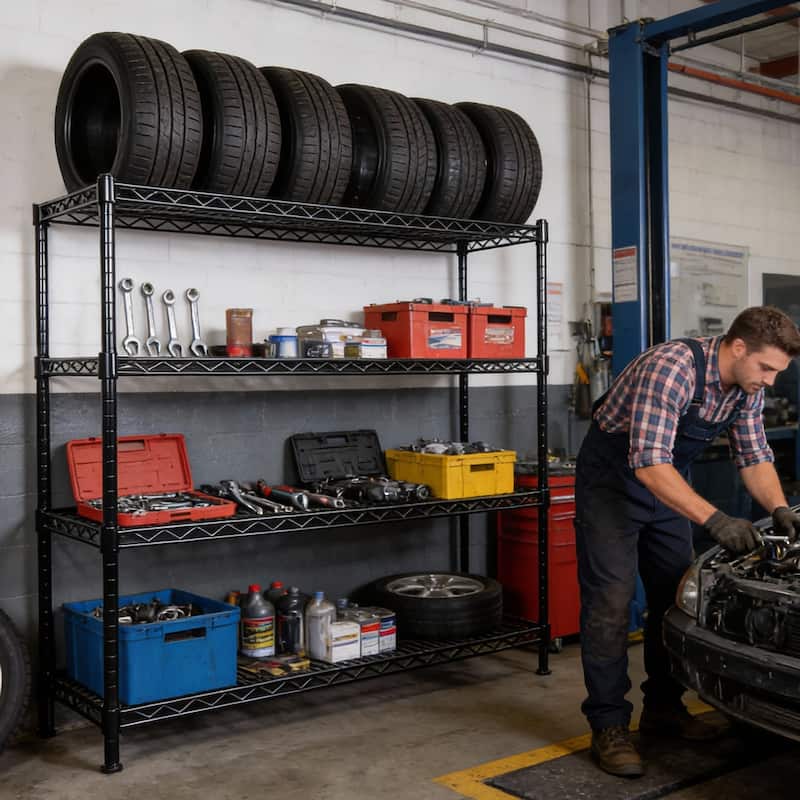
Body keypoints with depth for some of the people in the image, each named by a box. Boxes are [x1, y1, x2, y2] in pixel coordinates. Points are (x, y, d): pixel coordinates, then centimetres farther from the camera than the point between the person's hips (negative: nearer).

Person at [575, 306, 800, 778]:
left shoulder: (748, 386, -7)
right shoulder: (671, 367, -33)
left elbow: (754, 455, 4)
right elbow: (649, 464, -38)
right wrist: (713, 519, -42)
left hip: (667, 481, 8)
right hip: (613, 479, -8)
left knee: (676, 596, 11)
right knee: (611, 600, -10)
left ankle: (663, 708, 25)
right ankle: (609, 727, -3)